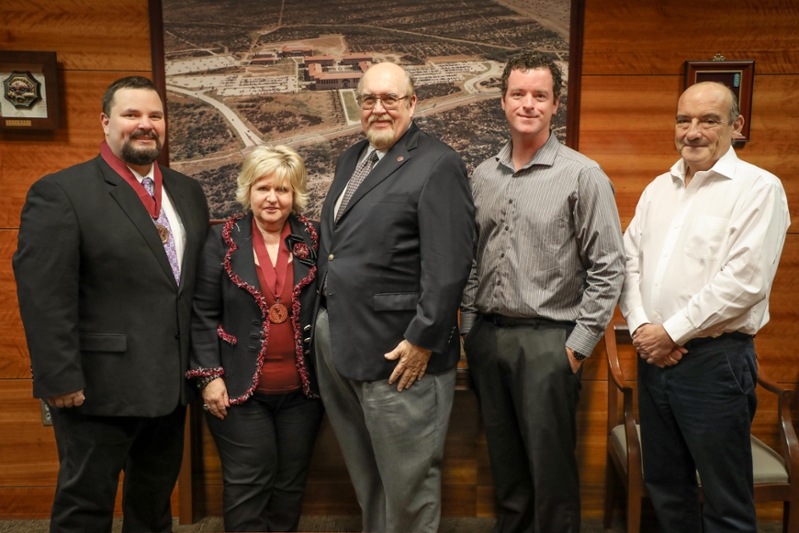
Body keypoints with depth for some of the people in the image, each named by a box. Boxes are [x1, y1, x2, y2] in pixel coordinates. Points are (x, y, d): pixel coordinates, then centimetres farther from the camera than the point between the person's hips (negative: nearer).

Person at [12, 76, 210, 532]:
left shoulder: (188, 192, 9)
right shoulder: (61, 193, -10)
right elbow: (44, 297, -15)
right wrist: (62, 381, -17)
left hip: (171, 384, 6)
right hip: (101, 387, -6)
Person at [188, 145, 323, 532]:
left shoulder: (312, 240, 2)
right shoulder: (223, 240, -3)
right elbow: (203, 315, -3)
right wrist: (209, 375, -9)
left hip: (301, 388, 3)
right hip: (241, 388, -2)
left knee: (292, 481, 14)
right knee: (248, 484, 5)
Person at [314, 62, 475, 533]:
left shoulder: (438, 165, -10)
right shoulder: (352, 158, 15)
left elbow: (449, 265, -17)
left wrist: (423, 340, -18)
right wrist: (326, 318, 15)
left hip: (399, 352, -8)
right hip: (338, 343, 8)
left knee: (406, 480, 7)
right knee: (365, 476, 22)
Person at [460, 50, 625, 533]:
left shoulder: (583, 176, -7)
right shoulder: (484, 175, 8)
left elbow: (608, 267, -8)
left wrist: (579, 344, -10)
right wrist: (470, 326, 10)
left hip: (547, 339, -5)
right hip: (487, 334, 5)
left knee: (551, 468, 5)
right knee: (505, 461, 17)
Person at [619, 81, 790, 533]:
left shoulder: (758, 188, -7)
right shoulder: (659, 189, 13)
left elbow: (744, 281, -16)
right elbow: (630, 261, 10)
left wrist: (671, 331, -13)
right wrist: (641, 326, -5)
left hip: (715, 360, -6)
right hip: (654, 356, 6)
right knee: (665, 485, 18)